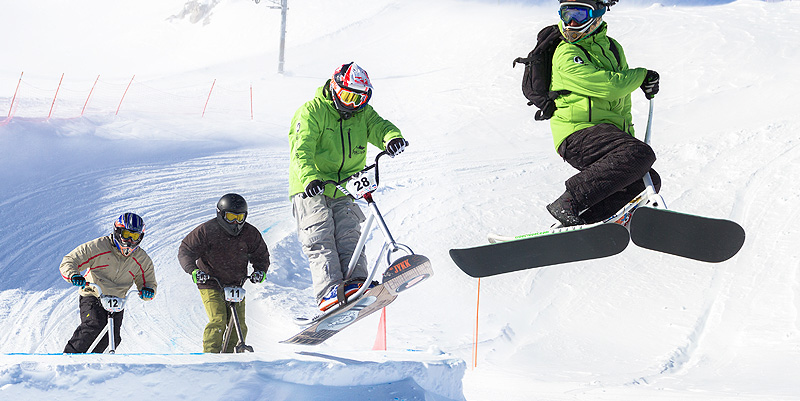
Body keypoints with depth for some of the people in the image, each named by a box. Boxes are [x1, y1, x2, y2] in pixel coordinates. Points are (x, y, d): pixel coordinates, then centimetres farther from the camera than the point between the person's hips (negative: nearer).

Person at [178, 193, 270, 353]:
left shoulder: (250, 234, -1)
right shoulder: (206, 231, -12)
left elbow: (261, 255, 13)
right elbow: (185, 251, -9)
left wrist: (260, 270, -7)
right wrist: (193, 270, -25)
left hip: (235, 285, 4)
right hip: (210, 283, -4)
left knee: (239, 326, -3)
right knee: (218, 321, -21)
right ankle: (209, 353, -11)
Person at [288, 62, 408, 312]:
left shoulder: (362, 113, 9)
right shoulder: (311, 113, -9)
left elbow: (379, 127, -9)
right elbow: (302, 150, -22)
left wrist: (392, 138, -36)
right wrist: (310, 177, -42)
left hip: (343, 191, 5)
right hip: (311, 190, -5)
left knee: (349, 235, -12)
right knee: (320, 239, -18)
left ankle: (354, 281, -25)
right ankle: (329, 291, -31)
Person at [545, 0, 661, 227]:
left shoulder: (612, 48, 17)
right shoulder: (566, 56, -8)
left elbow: (622, 102, 28)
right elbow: (609, 87, -18)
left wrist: (628, 134, 23)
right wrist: (641, 76, -3)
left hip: (609, 134, 8)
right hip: (578, 131, -8)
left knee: (647, 182, -3)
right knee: (640, 155, -29)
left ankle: (583, 221, -8)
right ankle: (567, 205, -29)